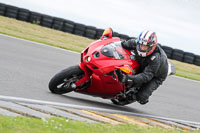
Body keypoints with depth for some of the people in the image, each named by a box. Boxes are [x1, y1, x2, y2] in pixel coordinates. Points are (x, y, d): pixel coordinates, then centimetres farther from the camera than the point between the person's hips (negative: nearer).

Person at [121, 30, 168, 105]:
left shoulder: (155, 58, -43)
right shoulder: (137, 43, -27)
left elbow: (147, 76, -46)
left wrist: (129, 78, -56)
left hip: (156, 77, -6)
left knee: (140, 98, -16)